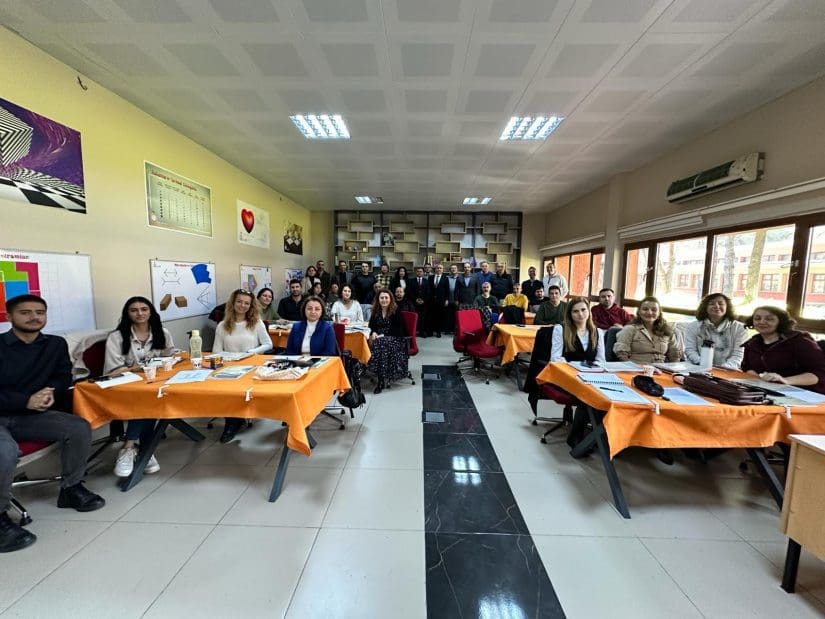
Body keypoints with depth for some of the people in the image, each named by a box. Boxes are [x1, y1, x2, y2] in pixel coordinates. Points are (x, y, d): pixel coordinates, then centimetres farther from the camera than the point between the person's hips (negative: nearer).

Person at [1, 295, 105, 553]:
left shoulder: (56, 344, 6)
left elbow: (64, 377, 10)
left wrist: (51, 392, -11)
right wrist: (26, 401, -20)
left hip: (32, 415, 4)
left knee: (80, 428, -21)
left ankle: (71, 488, 1)